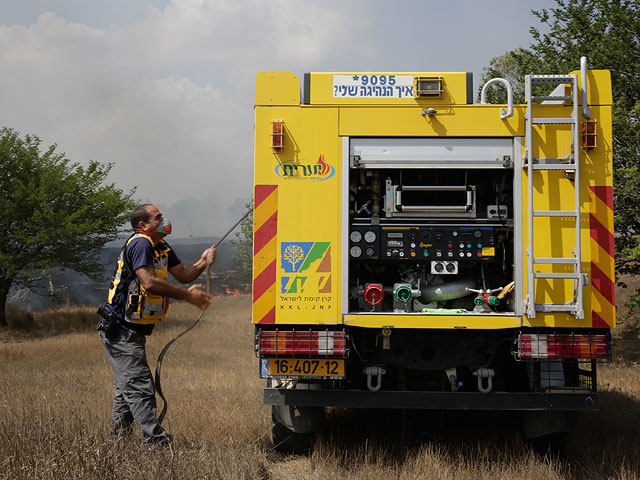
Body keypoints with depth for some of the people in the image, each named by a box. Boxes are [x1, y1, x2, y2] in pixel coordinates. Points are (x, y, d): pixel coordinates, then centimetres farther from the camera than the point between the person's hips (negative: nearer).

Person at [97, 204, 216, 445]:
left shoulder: (161, 247, 14)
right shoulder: (140, 244, -17)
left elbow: (183, 274, 13)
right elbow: (150, 282, -27)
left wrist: (203, 263, -7)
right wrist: (188, 295, -23)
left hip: (133, 331, 11)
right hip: (120, 330, -11)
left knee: (128, 384, 18)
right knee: (139, 386, -13)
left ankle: (119, 436, 28)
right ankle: (156, 440, -18)